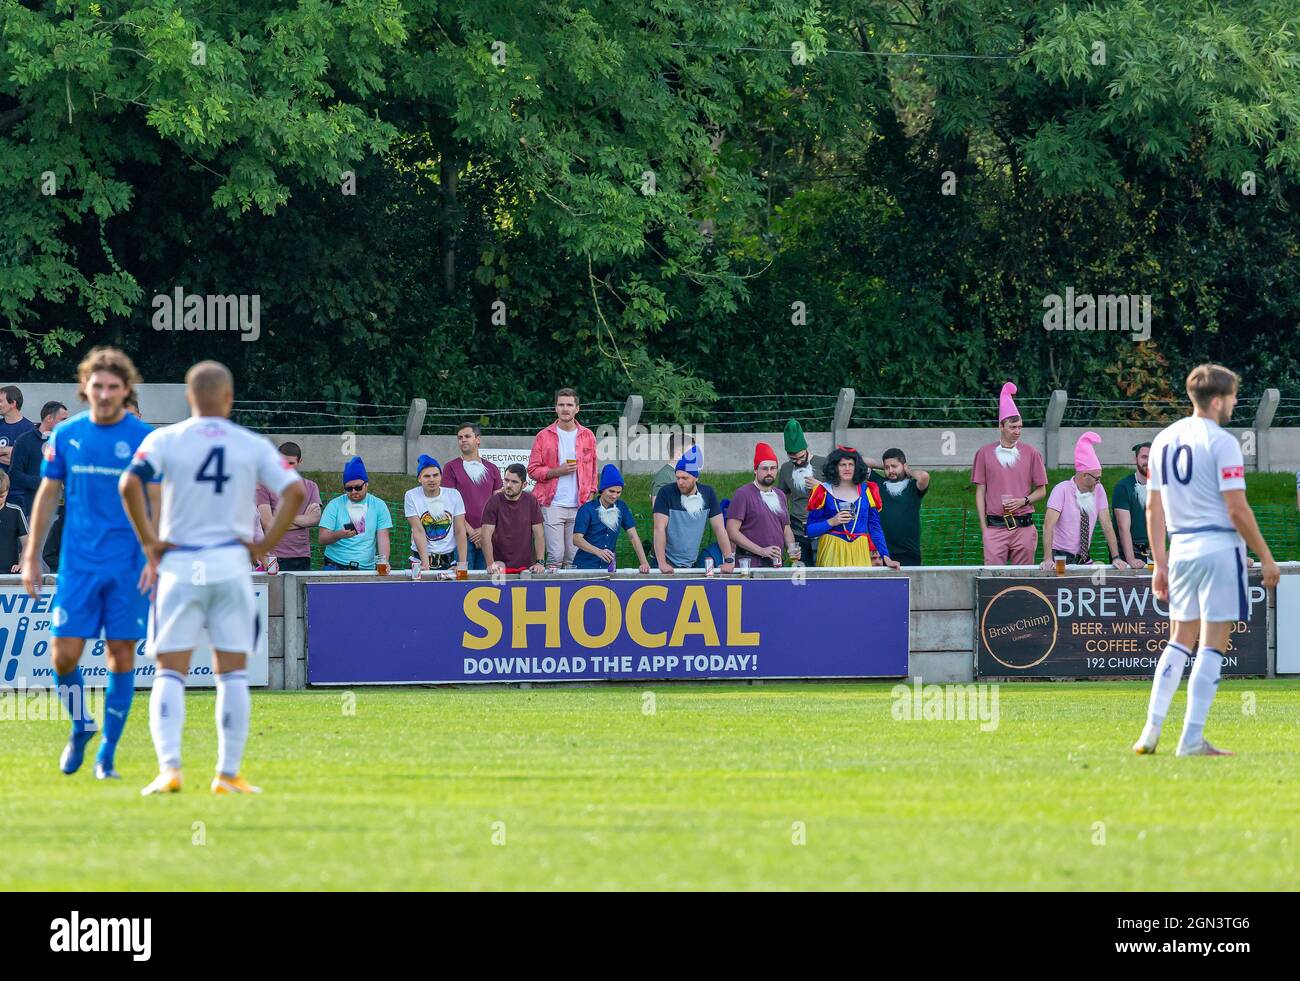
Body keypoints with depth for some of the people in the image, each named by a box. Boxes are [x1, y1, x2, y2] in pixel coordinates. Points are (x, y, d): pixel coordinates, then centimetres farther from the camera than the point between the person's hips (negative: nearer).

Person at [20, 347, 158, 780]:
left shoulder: (144, 438, -1)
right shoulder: (66, 435, 6)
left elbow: (157, 502, -1)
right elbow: (47, 497, 12)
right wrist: (32, 557, 10)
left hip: (128, 566, -2)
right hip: (78, 565, 2)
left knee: (121, 656, -1)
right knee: (65, 654, -5)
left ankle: (107, 752, 8)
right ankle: (81, 726, 21)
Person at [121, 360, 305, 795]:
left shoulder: (165, 439, 0)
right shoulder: (253, 445, 3)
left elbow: (129, 484, -15)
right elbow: (295, 492, -6)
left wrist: (149, 541, -6)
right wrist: (265, 544, 0)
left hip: (179, 564, 0)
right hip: (232, 565, 0)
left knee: (170, 674, 3)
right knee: (232, 674, 8)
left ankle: (169, 766, -14)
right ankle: (228, 773, 6)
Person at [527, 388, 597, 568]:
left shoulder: (588, 436, 11)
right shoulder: (544, 436, 4)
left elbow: (592, 470, 17)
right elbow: (533, 470, 3)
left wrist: (591, 495, 6)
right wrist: (557, 471, -11)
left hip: (579, 506, 2)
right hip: (553, 505, -2)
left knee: (574, 558, 0)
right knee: (556, 555, -10)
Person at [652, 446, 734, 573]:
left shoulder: (707, 494, 1)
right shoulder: (666, 493, -9)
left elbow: (719, 529, 2)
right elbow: (659, 529, -14)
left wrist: (729, 560, -7)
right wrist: (662, 563, -23)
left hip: (692, 564, 3)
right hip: (669, 564, -3)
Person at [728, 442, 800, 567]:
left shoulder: (780, 496, 17)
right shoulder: (743, 495, -4)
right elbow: (732, 531, -11)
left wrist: (791, 548, 2)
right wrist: (761, 551, -16)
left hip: (776, 564, 6)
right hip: (751, 562, -6)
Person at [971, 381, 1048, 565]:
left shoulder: (1031, 454, 9)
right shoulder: (985, 454, 8)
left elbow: (1041, 491, 13)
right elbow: (980, 493, 9)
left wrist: (1023, 501, -7)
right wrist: (983, 527, 3)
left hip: (1024, 527, 1)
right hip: (995, 527, -1)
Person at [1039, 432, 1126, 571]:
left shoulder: (1098, 490, 3)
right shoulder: (1062, 490, -11)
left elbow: (1106, 525, 2)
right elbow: (1048, 525, -17)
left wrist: (1116, 558, -6)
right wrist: (1047, 559, -26)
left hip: (1085, 558, 4)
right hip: (1061, 558, -4)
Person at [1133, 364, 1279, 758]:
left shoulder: (1164, 440, 10)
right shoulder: (1220, 442, -11)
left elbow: (1153, 508, 12)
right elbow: (1237, 509, -14)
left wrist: (1160, 564, 17)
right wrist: (1265, 557, -6)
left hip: (1181, 549, 7)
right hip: (1220, 548, -7)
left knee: (1179, 640, 16)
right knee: (1213, 645, -2)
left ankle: (1151, 732, 6)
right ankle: (1192, 740, -5)